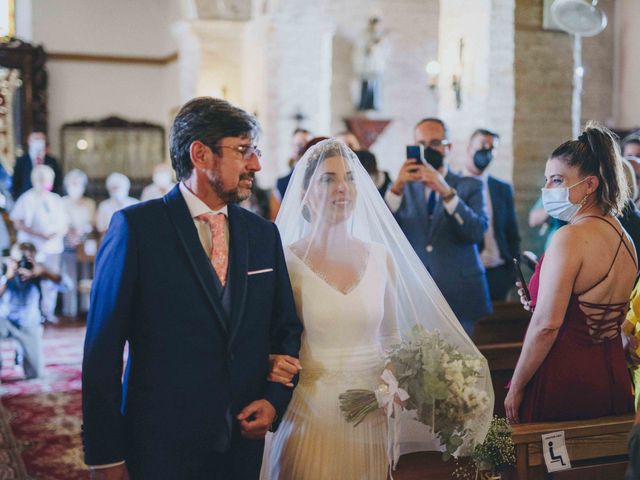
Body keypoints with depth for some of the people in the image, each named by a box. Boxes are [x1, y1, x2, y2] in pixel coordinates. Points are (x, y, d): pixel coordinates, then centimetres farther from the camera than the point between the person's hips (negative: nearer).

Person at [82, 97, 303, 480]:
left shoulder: (264, 234, 6)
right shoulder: (135, 227, -8)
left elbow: (287, 329, 15)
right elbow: (103, 349, -9)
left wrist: (275, 399, -1)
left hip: (244, 446, 5)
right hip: (161, 445, -4)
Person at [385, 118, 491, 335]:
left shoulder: (470, 186, 8)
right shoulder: (402, 188, 11)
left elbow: (478, 231, -10)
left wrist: (447, 193, -22)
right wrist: (397, 188, -19)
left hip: (461, 299, -1)